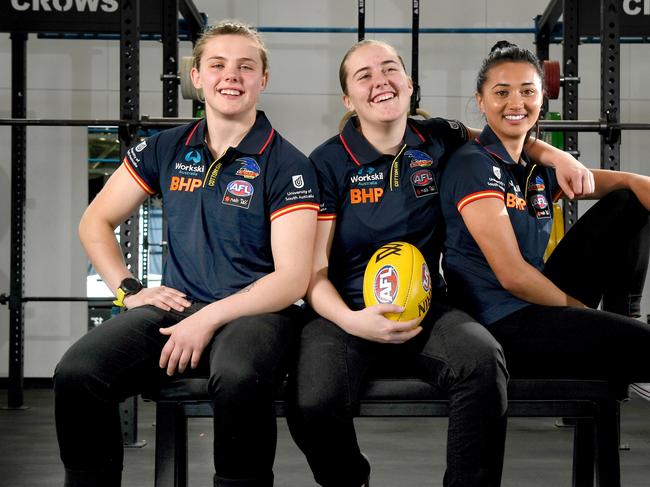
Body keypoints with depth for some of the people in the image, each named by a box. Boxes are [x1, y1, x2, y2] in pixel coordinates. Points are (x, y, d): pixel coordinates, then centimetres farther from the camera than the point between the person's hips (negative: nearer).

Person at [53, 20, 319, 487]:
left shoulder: (288, 166, -3)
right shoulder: (166, 149, 10)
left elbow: (293, 278, -10)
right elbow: (96, 222, 18)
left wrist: (209, 318, -18)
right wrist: (130, 290, 3)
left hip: (255, 310, -3)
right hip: (175, 305, 4)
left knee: (238, 378, -38)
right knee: (76, 372, -23)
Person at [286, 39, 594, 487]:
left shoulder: (439, 141, 6)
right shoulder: (328, 163, -3)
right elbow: (314, 269, -4)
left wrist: (557, 156, 9)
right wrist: (351, 321, -22)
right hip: (346, 311, -2)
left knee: (484, 360, -32)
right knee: (314, 405, -31)